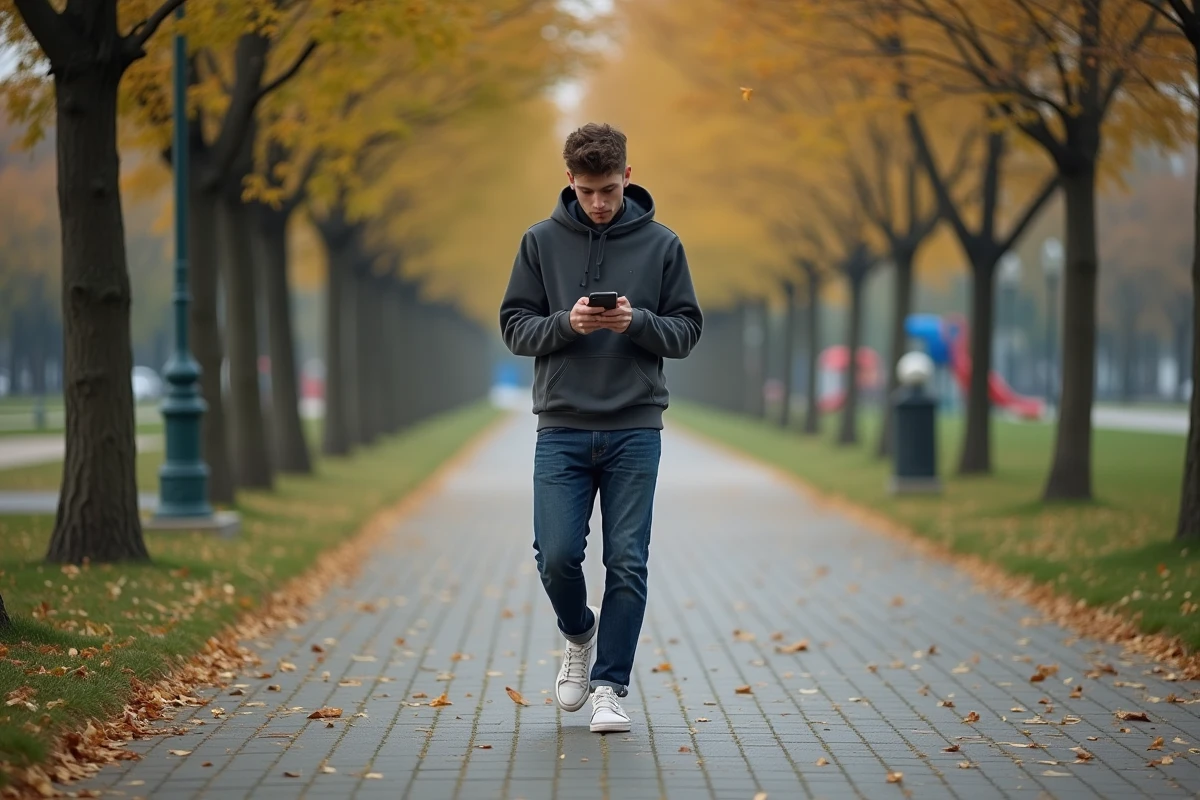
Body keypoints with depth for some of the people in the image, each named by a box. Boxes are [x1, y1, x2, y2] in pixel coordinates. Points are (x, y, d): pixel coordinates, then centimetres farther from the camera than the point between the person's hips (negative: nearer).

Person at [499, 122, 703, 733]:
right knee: (556, 556, -6)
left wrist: (637, 322, -16)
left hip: (634, 430, 0)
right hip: (562, 429, 0)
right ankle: (579, 632, 25)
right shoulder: (542, 242, 4)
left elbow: (686, 331, 4)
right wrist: (567, 323, -15)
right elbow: (514, 327, 4)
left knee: (627, 564, -1)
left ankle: (609, 688, 8)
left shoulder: (660, 244, 3)